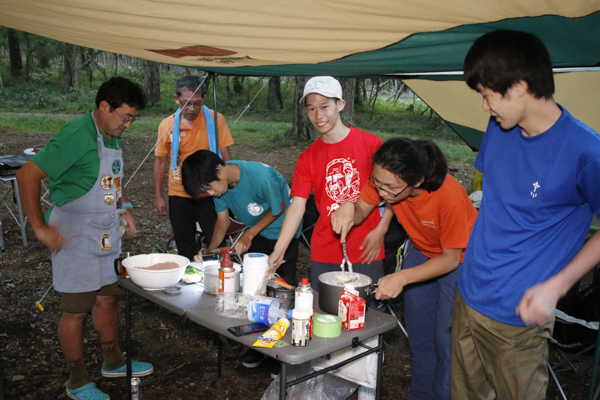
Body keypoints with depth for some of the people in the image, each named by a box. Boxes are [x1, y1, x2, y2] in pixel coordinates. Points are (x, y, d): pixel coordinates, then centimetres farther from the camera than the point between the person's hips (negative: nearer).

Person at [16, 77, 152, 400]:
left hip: (107, 234, 8)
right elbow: (27, 175, -22)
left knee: (107, 299, 19)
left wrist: (124, 207, 12)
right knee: (76, 310, 5)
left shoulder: (113, 136, 7)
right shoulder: (76, 137, -21)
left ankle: (113, 362, 37)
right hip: (74, 236, -8)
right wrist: (40, 228, -20)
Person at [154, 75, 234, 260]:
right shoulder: (167, 125, -2)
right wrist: (158, 196, 6)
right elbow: (160, 161, 7)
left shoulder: (216, 120, -6)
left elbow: (225, 156, -1)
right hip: (179, 195, 2)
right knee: (185, 247, 12)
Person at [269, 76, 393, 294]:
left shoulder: (370, 144, -3)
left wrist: (380, 230, -9)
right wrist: (278, 251, -10)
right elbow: (297, 205, -2)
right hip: (323, 254, 2)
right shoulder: (307, 158, 3)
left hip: (366, 252, -2)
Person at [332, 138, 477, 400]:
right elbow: (362, 210, -9)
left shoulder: (449, 196, -38)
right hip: (421, 251, 5)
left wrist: (402, 277, -35)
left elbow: (451, 258, -27)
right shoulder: (384, 178, -25)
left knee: (447, 340, -2)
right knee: (418, 334, 15)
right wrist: (349, 208, -33)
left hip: (457, 261, -5)